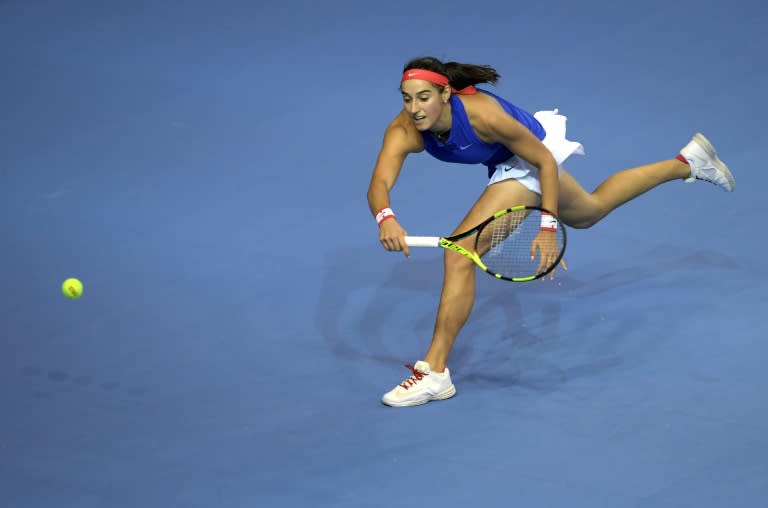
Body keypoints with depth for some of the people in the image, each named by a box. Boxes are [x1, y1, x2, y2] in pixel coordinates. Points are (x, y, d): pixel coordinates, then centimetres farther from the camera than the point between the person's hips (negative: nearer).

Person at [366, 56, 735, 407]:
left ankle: (435, 372, -13)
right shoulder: (403, 133, -25)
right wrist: (386, 218, -62)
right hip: (508, 161, 7)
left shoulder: (482, 115, -38)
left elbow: (545, 161, -27)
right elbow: (379, 183, -40)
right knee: (592, 210, 34)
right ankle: (687, 162, 53)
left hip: (532, 161, -7)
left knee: (460, 253, -21)